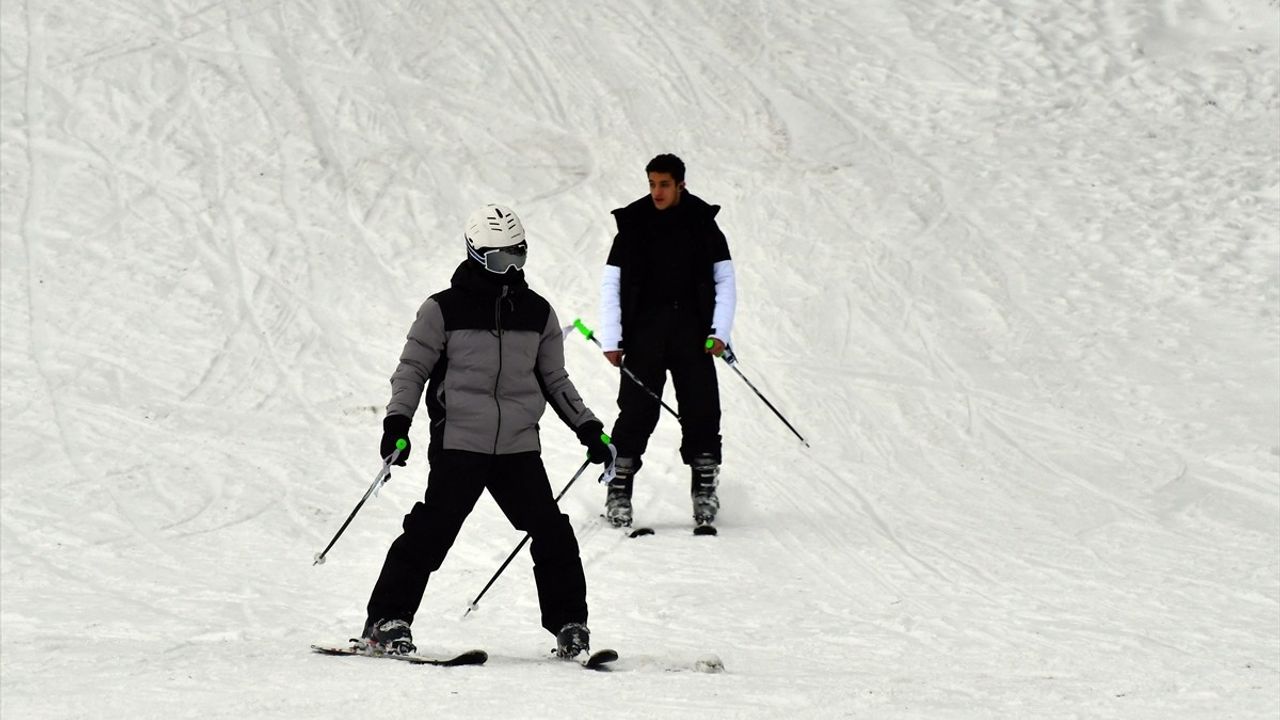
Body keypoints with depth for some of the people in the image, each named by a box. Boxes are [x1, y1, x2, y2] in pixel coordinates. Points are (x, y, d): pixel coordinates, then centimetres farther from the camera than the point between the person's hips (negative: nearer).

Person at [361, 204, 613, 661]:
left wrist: (588, 428, 14)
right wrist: (397, 422, -10)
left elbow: (555, 381, 20)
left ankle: (569, 624, 11)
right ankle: (387, 620, 1)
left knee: (553, 535, -2)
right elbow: (412, 369, 3)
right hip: (458, 445, -3)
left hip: (520, 447, 4)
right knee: (432, 531, -9)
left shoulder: (537, 313, 12)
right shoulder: (444, 310, 0)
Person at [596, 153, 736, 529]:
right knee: (637, 410, -7)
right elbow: (611, 284, 6)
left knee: (702, 409, -4)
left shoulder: (703, 224, 5)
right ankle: (619, 491, -1)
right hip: (644, 330, -1)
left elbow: (724, 280, 9)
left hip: (692, 332, 1)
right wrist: (611, 340, -2)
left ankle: (704, 485, 5)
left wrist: (720, 332, -2)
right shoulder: (633, 225, 4)